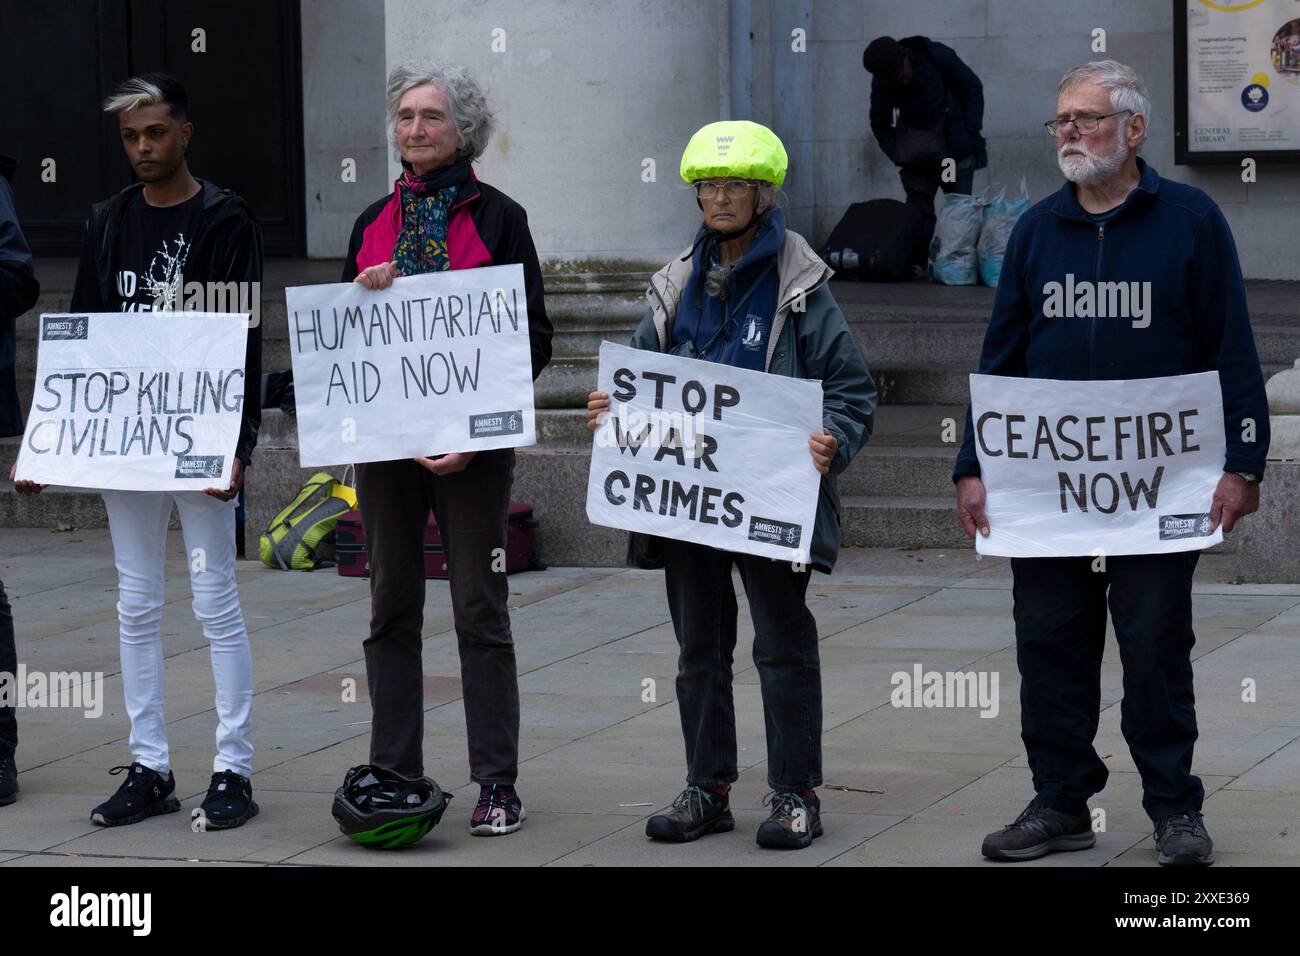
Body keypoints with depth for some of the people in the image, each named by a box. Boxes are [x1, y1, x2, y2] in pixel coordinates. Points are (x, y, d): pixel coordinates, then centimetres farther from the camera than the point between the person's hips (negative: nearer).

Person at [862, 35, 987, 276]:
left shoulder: (937, 55, -17)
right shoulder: (882, 83, -9)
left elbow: (973, 87, -5)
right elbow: (880, 124, 5)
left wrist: (971, 130, -11)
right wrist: (897, 154, -11)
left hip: (956, 148, -1)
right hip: (917, 155, 1)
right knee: (918, 210, -8)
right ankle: (915, 265, -6)